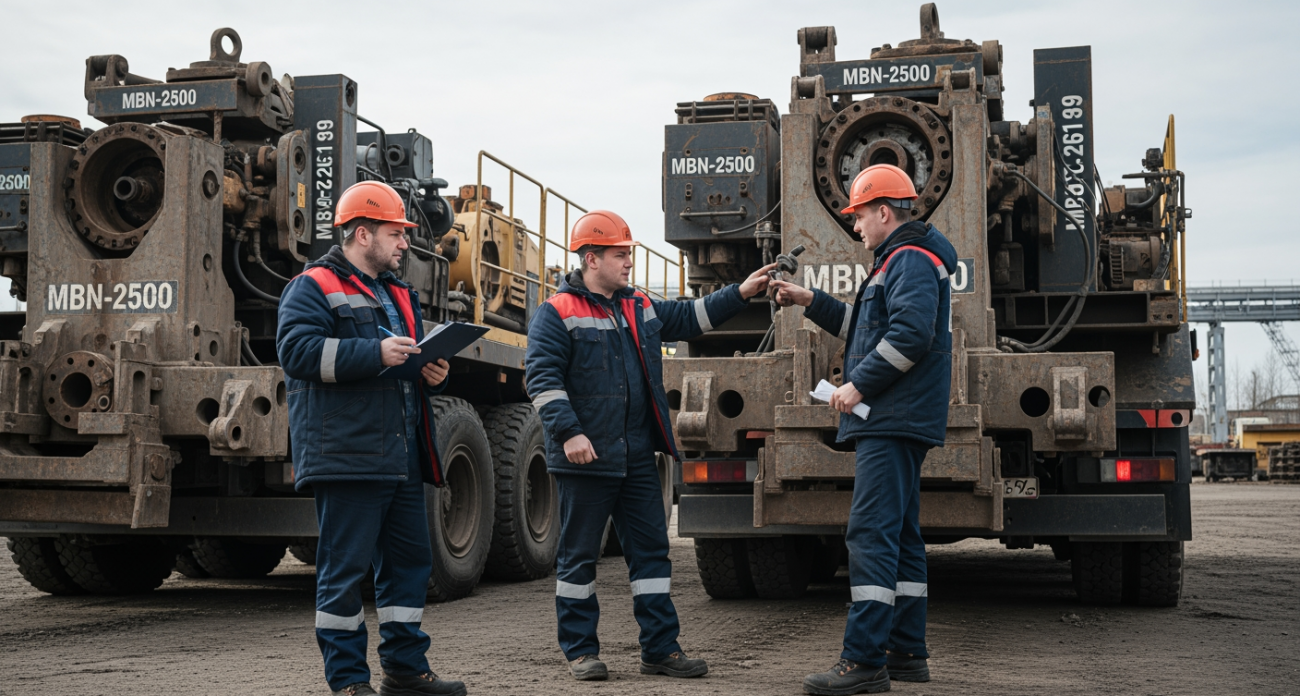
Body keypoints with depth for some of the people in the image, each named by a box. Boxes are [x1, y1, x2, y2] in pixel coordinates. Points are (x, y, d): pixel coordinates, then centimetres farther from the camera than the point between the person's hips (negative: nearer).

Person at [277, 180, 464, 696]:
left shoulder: (398, 295, 23)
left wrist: (434, 374, 7)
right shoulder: (314, 287, -2)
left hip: (402, 460, 9)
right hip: (346, 456, -8)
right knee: (345, 570, -3)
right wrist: (375, 353, -22)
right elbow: (296, 350, -17)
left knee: (410, 561, 11)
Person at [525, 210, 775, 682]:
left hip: (638, 459, 7)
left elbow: (689, 319, 25)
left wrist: (741, 293, 17)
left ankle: (660, 649, 14)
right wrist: (568, 432, -22)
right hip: (585, 461, -6)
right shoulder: (557, 314, -6)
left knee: (650, 550, 7)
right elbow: (542, 377, -13)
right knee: (579, 555, 3)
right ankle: (580, 651, 14)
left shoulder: (641, 308, 16)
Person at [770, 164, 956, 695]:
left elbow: (910, 333, -24)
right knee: (899, 533, 13)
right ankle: (906, 652, 19)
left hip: (894, 421, -11)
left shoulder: (910, 260, -10)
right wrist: (811, 302, 26)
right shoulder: (901, 261, 24)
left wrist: (858, 384, -19)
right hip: (895, 421, 11)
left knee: (871, 533, -15)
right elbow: (866, 328, 32)